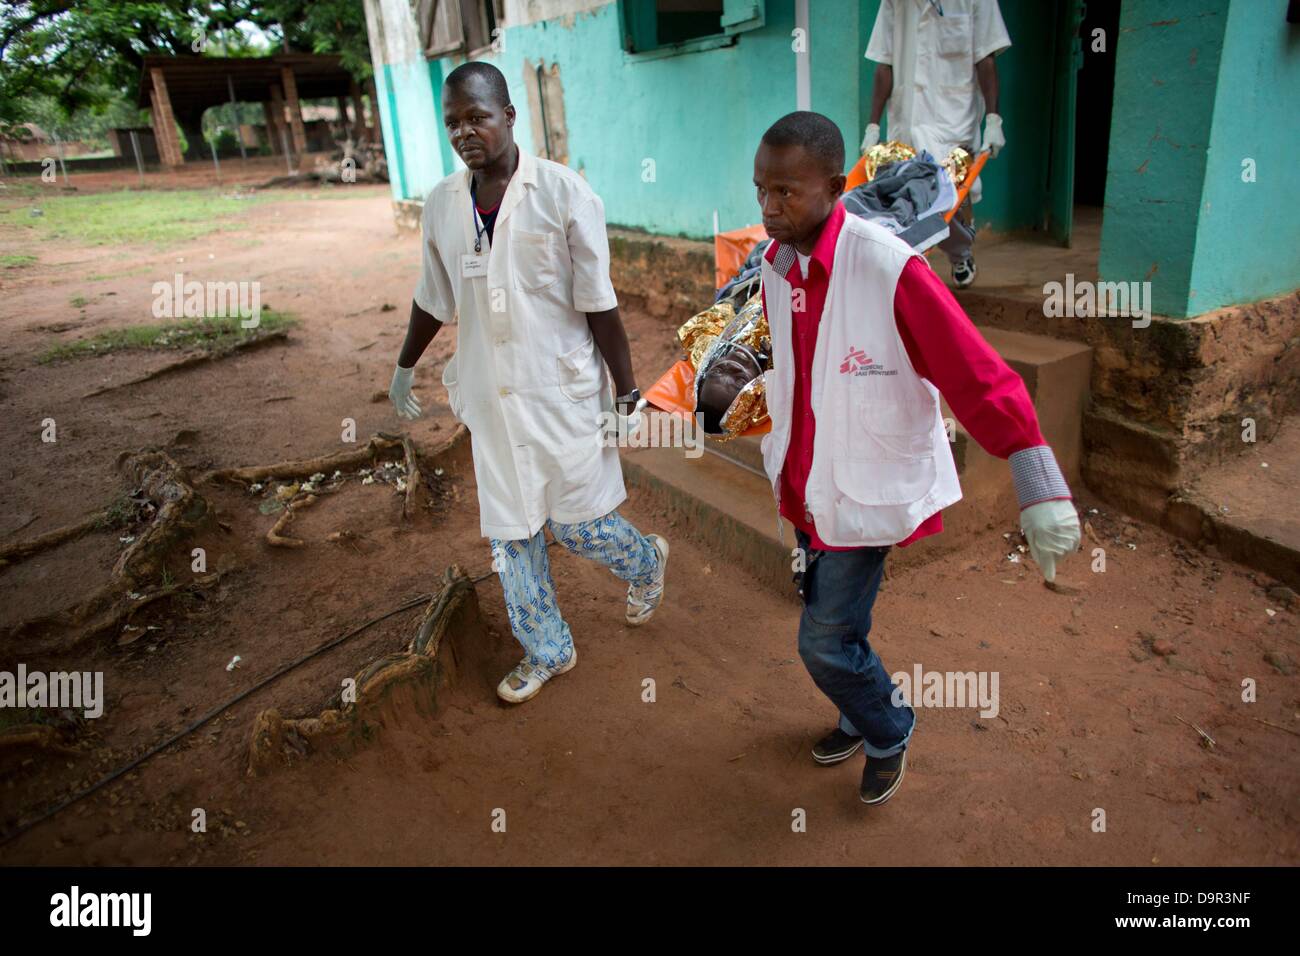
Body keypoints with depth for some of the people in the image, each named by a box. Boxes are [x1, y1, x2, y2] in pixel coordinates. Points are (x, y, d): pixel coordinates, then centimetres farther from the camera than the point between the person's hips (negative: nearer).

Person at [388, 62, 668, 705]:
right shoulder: (442, 205, 3)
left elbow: (599, 304, -10)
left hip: (560, 390, -4)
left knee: (577, 523, 3)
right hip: (489, 395, 5)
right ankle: (547, 651, 32)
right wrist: (404, 368, 26)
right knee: (509, 532, 11)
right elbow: (434, 300, 16)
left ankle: (646, 562, 38)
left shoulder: (562, 192, -11)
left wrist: (626, 394, -9)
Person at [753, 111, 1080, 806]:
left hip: (865, 489, -6)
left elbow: (981, 379, -27)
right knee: (828, 627, 21)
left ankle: (888, 734, 32)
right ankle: (863, 718, 49)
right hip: (803, 482, 7)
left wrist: (1042, 492, -32)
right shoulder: (775, 266, -4)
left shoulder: (891, 271, -26)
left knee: (825, 642, 0)